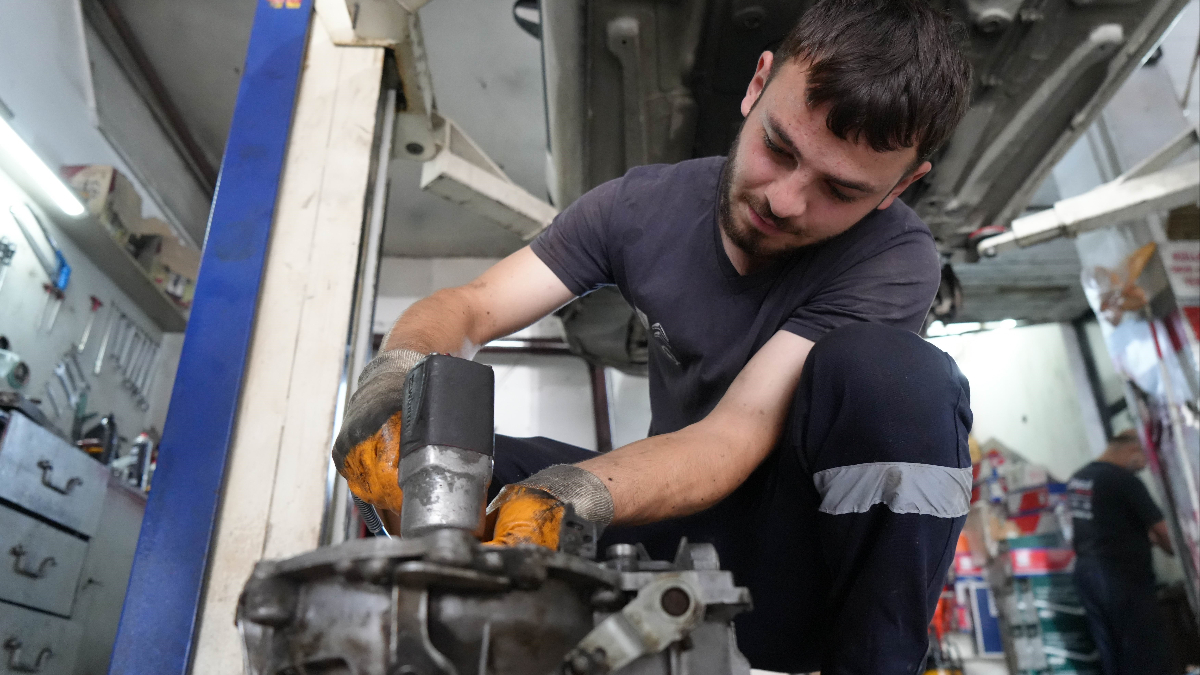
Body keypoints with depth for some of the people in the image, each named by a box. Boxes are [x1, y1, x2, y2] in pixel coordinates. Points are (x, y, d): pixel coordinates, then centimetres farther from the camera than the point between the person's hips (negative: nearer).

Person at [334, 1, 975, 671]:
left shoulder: (896, 258, -18)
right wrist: (394, 382, -33)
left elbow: (740, 431, -28)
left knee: (888, 369, -33)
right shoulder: (647, 204, -7)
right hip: (679, 504, 3)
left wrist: (563, 497, -45)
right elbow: (467, 308, -11)